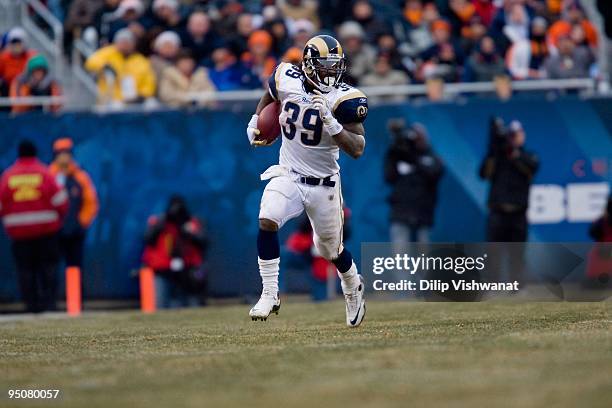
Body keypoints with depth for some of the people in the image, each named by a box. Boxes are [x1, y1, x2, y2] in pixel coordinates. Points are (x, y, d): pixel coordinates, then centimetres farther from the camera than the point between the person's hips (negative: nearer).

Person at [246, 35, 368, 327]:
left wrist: (330, 122, -34)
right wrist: (255, 122, 10)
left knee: (331, 249, 12)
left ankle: (353, 286, 45)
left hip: (323, 183, -2)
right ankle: (270, 294, -15)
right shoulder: (287, 80, -8)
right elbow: (270, 96, 19)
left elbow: (357, 150, -24)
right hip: (287, 174, 2)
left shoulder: (344, 100, -18)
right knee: (267, 220, -25)